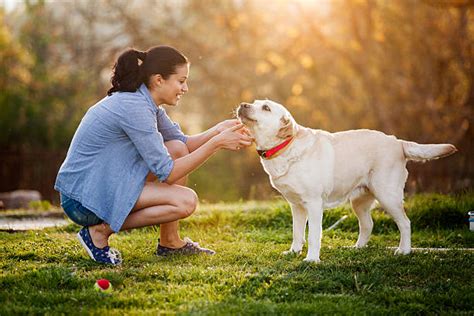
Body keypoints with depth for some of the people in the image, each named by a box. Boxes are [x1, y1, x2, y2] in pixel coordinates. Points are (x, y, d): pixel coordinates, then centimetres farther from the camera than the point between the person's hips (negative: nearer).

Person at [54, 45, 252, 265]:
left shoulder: (146, 103, 6)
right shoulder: (134, 108, -22)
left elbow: (184, 143, 15)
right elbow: (166, 173, -20)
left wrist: (218, 130, -3)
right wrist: (216, 143, -18)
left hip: (103, 184, 10)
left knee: (177, 149, 5)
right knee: (186, 201, -18)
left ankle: (169, 241, 10)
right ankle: (101, 230, -7)